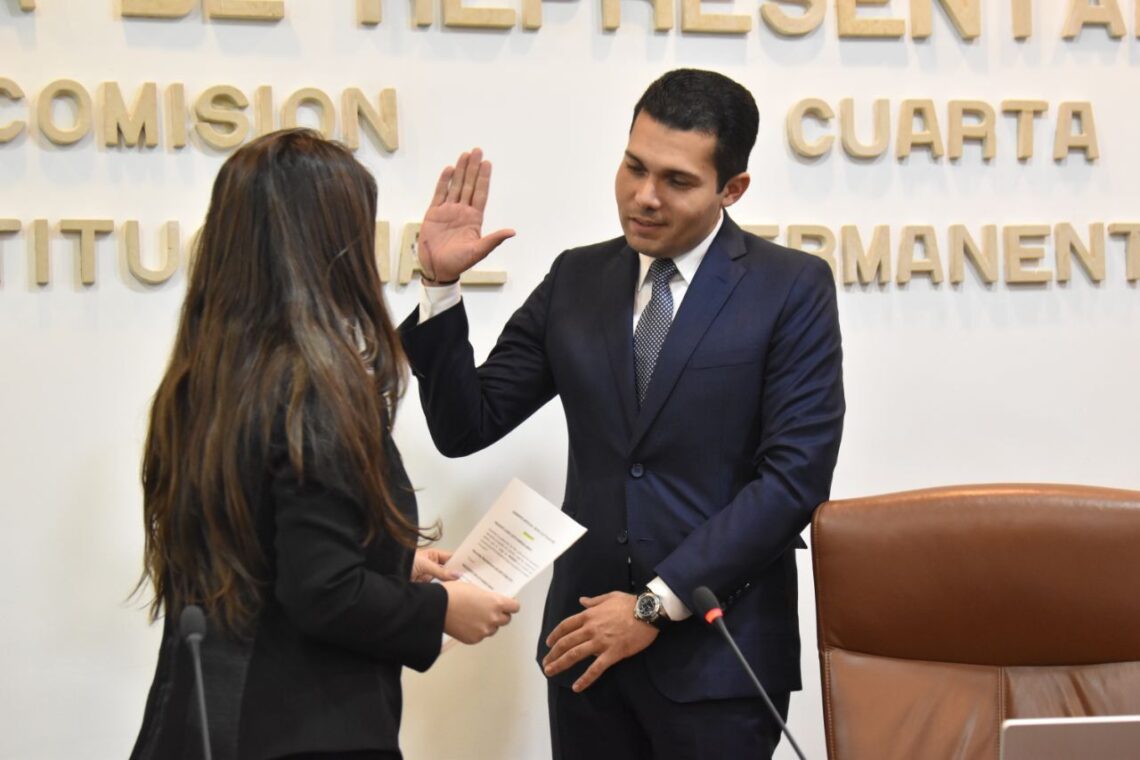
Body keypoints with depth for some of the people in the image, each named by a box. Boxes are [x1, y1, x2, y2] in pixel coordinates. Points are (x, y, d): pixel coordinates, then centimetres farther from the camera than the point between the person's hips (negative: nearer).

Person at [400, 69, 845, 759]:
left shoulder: (793, 288, -4)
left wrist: (656, 603, -13)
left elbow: (796, 475, -11)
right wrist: (442, 283, -7)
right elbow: (465, 428, 7)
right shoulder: (575, 281, 7)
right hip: (587, 635, 4)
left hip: (715, 647, -3)